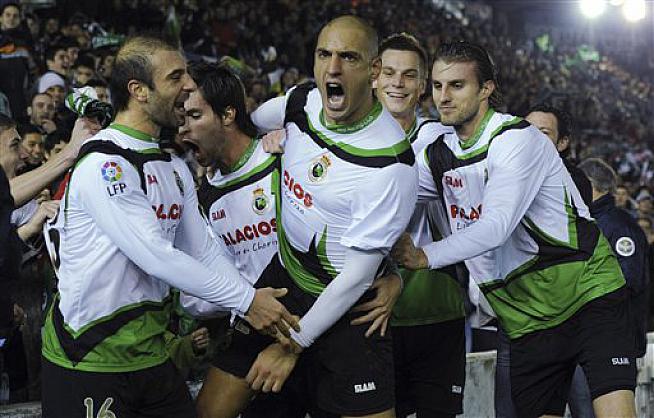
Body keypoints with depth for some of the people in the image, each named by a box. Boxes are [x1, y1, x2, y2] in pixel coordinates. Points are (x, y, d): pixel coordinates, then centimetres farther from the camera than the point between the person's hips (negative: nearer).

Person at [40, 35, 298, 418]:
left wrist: (257, 303, -6)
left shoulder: (175, 169, 13)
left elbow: (205, 251, 8)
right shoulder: (104, 166, -18)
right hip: (87, 361, -8)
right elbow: (156, 257, -23)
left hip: (151, 356, 8)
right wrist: (245, 299, -18)